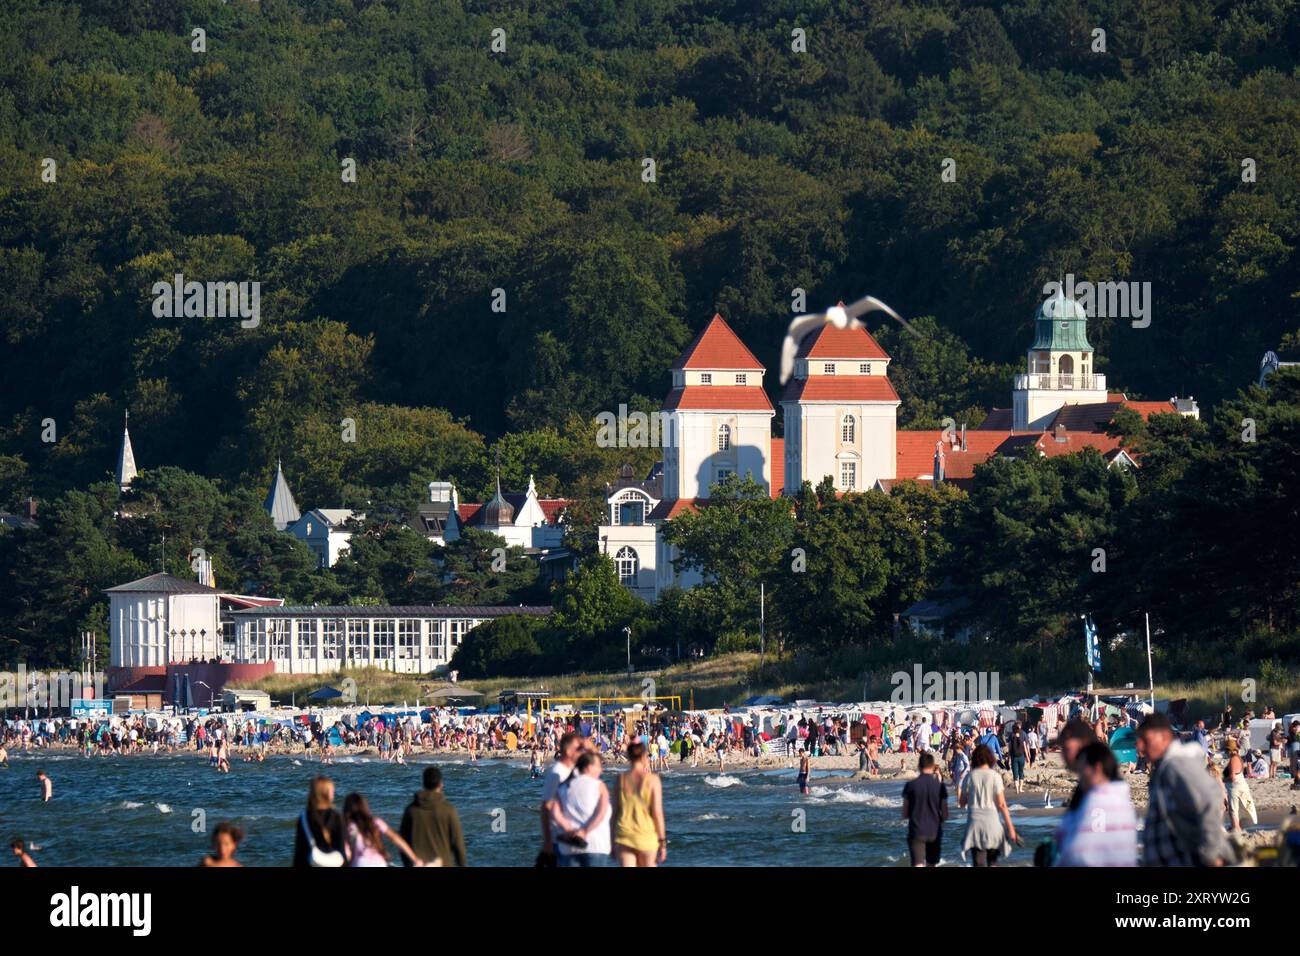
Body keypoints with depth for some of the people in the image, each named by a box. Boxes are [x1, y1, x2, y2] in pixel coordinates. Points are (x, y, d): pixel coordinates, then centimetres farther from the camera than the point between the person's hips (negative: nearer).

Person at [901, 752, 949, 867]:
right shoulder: (940, 786, -4)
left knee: (918, 864, -9)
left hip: (916, 832, -2)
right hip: (934, 832, 2)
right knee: (931, 864, 18)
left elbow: (905, 814, -1)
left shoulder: (910, 785, -6)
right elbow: (945, 815, -1)